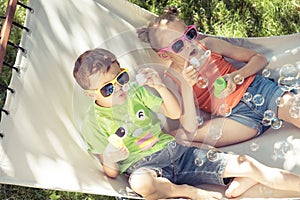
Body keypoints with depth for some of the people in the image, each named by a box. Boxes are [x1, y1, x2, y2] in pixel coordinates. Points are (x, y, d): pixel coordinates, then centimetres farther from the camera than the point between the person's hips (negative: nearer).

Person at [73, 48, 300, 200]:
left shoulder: (136, 92, 5)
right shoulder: (93, 122, -4)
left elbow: (175, 113, 11)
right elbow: (112, 173, -3)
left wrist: (160, 86, -6)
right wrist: (109, 158, -27)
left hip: (174, 151, 4)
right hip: (142, 166, -3)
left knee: (245, 164, -13)